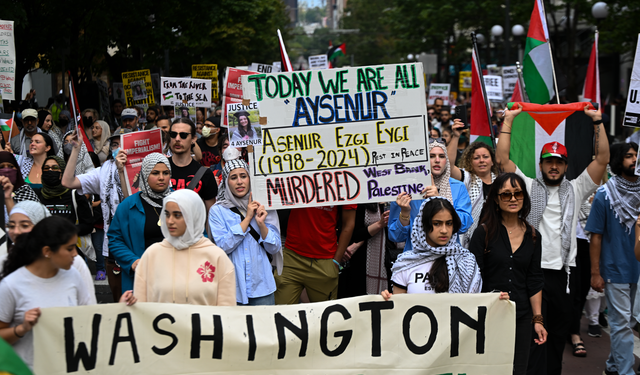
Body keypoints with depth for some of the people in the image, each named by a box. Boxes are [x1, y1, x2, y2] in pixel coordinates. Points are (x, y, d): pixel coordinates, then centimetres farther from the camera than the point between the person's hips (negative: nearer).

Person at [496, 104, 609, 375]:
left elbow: (602, 159, 5)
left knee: (559, 330, 11)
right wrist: (509, 120, -3)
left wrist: (597, 122, 1)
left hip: (562, 271, 3)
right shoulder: (528, 186, 6)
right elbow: (502, 159, -3)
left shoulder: (575, 189, 12)